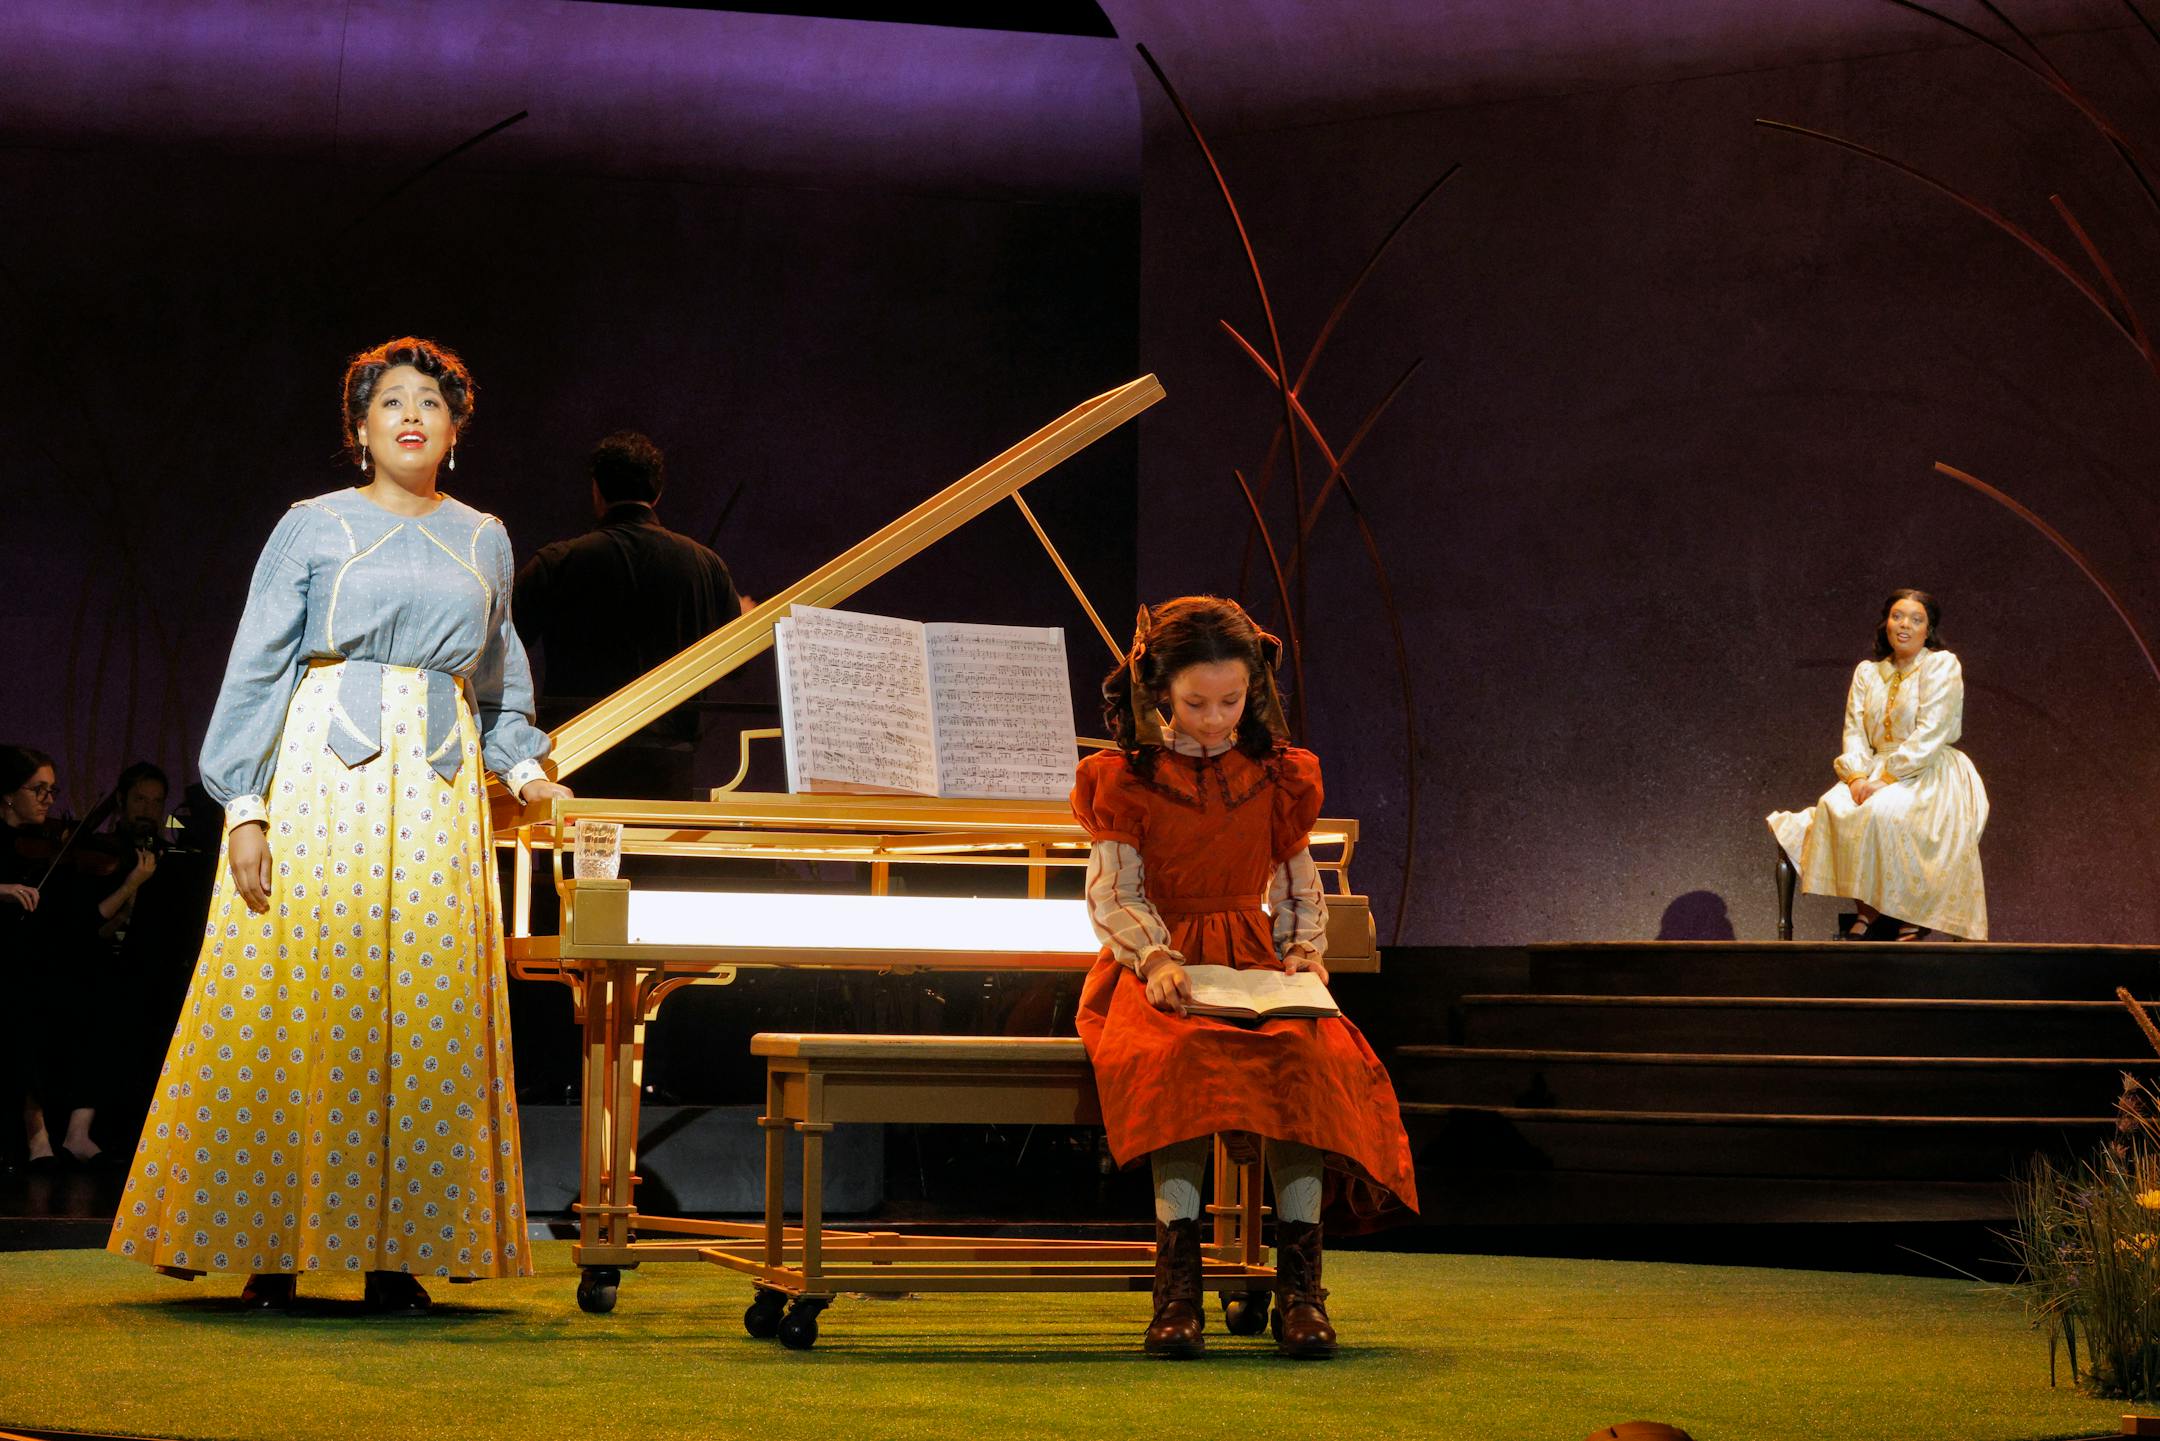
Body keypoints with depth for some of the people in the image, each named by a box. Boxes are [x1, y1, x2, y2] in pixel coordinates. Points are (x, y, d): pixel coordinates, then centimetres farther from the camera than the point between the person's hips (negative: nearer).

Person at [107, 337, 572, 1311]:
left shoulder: (483, 540, 16)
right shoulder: (315, 528, 5)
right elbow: (255, 670, 2)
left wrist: (524, 766, 7)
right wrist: (244, 807, -6)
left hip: (437, 793, 3)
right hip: (321, 782, -3)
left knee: (427, 1013, -3)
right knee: (296, 1008, -6)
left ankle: (395, 1250, 2)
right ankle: (269, 1245, -1)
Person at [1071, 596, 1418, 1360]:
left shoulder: (1276, 777, 15)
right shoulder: (1127, 779, 6)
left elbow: (1298, 884, 19)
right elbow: (1113, 895, -1)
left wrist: (1306, 952, -2)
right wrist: (1156, 960, -20)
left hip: (1254, 965, 2)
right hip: (1158, 968, -2)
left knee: (1306, 1054, -32)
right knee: (1176, 1054, -39)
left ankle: (1299, 1277, -32)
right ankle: (1178, 1268, -38)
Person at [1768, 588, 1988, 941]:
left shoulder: (1942, 665, -2)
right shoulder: (1867, 673, 16)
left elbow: (1930, 735, -12)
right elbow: (1855, 730, 8)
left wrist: (1887, 778, -20)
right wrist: (1857, 776, -12)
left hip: (1931, 776, -5)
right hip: (1877, 772, 5)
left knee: (1885, 810, -35)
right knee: (1833, 806, -25)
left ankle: (1911, 922, -23)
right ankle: (1865, 912, -22)